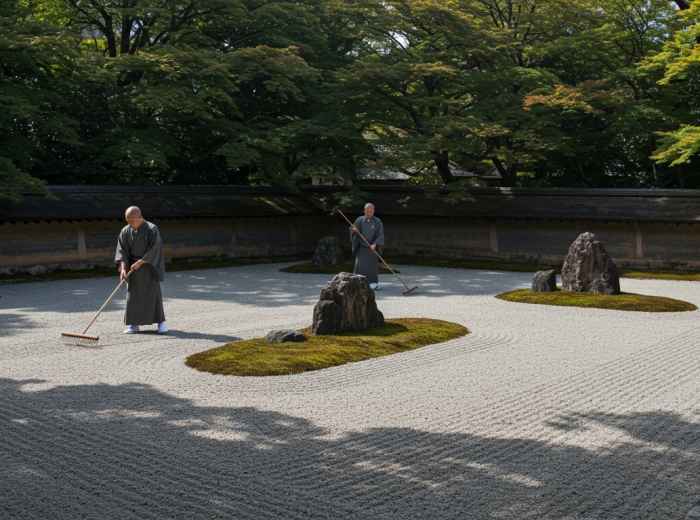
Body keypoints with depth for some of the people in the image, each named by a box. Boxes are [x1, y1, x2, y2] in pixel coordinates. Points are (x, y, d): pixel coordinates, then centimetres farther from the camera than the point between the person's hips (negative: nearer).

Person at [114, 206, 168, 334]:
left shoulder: (152, 229, -13)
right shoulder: (125, 231, -2)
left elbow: (154, 250, -16)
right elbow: (121, 250, -4)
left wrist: (140, 262, -19)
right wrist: (123, 267, -17)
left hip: (149, 265, -3)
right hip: (133, 266, 3)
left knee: (154, 293, -4)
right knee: (132, 294, 0)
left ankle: (161, 321, 6)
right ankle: (133, 324, 6)